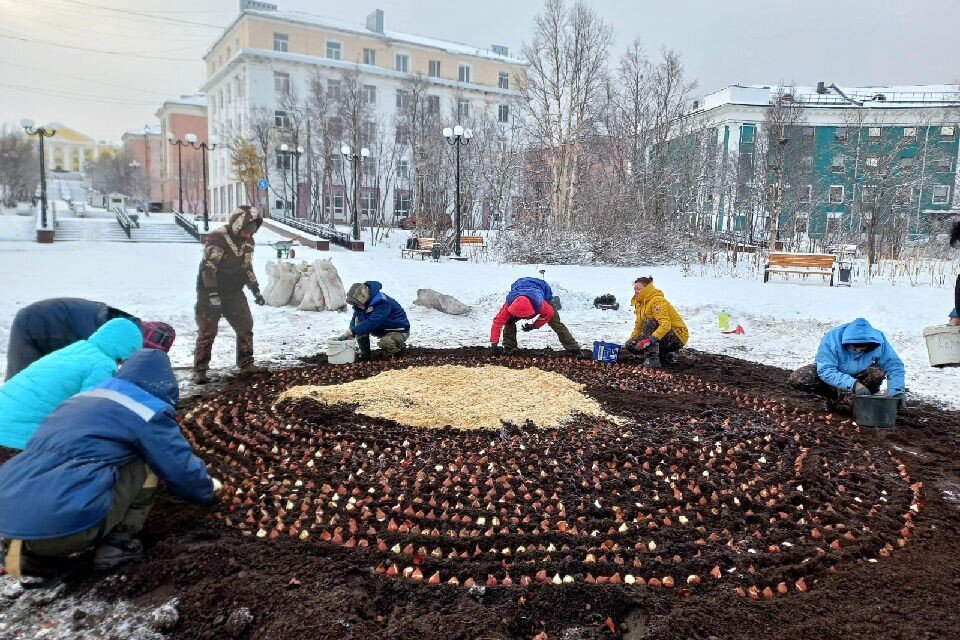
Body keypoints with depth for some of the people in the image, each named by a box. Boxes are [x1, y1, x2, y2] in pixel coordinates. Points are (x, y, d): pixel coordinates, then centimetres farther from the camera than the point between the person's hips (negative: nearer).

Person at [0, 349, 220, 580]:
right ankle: (116, 544, 9)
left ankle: (31, 553, 17)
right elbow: (181, 467, 9)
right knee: (147, 462, 9)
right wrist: (206, 488, 32)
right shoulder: (147, 410, 3)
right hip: (65, 523, -8)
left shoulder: (82, 398, 27)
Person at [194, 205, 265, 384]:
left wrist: (256, 291, 15)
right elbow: (208, 267, -23)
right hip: (210, 292, -7)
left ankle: (246, 364, 18)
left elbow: (247, 267, 17)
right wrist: (212, 294, -27)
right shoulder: (217, 238, -19)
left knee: (245, 326, 7)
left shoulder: (248, 241, 5)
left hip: (234, 292, 7)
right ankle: (200, 371, 2)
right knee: (207, 331, -6)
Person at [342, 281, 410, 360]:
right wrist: (350, 331, -25)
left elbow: (372, 322, -39)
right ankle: (365, 353, -5)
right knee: (358, 320, -14)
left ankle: (399, 347, -2)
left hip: (399, 330, -8)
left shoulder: (382, 303, -32)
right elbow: (354, 320, -4)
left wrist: (352, 331, -41)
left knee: (385, 343, -39)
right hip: (382, 328, 8)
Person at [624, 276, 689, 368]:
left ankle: (653, 360, -29)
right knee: (630, 345, -4)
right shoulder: (640, 303, 6)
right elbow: (639, 326, 11)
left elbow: (665, 325, -34)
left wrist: (650, 340, -43)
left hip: (678, 336, -9)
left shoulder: (657, 301, -21)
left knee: (649, 322, -31)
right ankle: (665, 355, 8)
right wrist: (632, 339, -2)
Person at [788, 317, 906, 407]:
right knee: (796, 379, -28)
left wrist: (896, 390, -32)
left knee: (878, 373, -35)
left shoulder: (878, 340, -24)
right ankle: (834, 394, 0)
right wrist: (853, 384, -50)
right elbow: (826, 371, -39)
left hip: (859, 375, 1)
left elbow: (894, 365, -17)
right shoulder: (832, 338, -34)